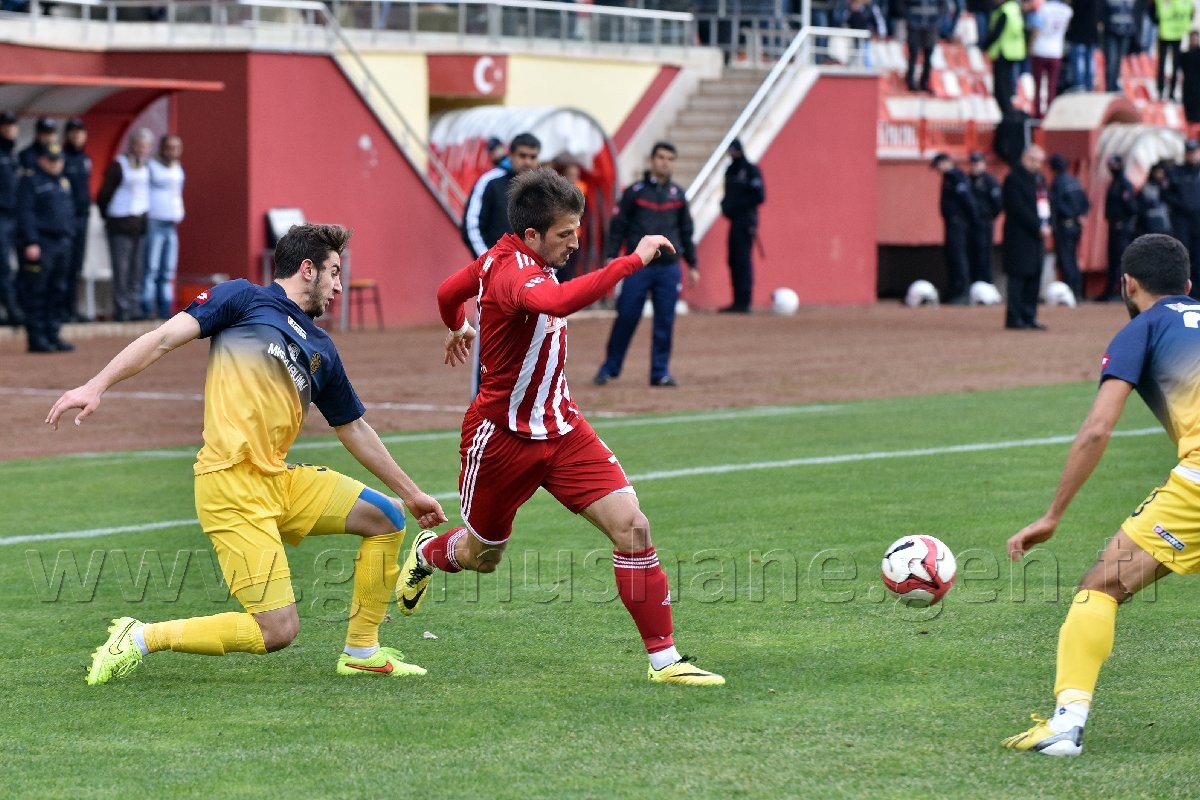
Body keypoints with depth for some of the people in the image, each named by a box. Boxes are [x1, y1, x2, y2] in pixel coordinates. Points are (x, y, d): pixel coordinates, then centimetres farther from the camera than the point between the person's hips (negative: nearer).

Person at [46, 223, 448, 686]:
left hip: (281, 482, 8)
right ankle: (141, 639, -3)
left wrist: (409, 491, 35)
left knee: (386, 517, 5)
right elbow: (166, 338, -4)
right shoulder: (243, 298, 3)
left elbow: (354, 429, 31)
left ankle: (361, 652, 15)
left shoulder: (320, 348, 22)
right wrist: (97, 386, -17)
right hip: (231, 487, -8)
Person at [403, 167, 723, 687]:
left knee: (632, 527, -11)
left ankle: (664, 659, -6)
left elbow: (448, 291, 21)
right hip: (502, 439, -8)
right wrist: (633, 261, -48)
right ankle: (427, 554, 54)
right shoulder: (512, 270, -27)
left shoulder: (510, 258, 1)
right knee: (481, 557, 16)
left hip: (561, 429, 8)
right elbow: (559, 302, -52)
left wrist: (458, 328, 43)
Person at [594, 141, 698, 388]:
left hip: (669, 268, 3)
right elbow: (618, 226, 1)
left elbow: (686, 232, 17)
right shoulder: (634, 192, 1)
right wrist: (611, 257, -9)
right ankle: (609, 367, 7)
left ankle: (661, 372, 9)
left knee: (665, 322, 2)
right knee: (626, 318, -3)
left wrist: (692, 265, 17)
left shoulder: (678, 194, 11)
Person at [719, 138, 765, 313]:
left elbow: (759, 196, -11)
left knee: (743, 261, -11)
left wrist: (737, 204, -14)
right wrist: (726, 204, 4)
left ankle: (744, 302, -11)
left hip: (746, 221, -8)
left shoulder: (751, 170, -6)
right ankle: (738, 301, 11)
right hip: (734, 221, 8)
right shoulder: (730, 171, 17)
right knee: (734, 261, 7)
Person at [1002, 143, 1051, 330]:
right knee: (1018, 277, -7)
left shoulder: (1039, 178, 17)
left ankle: (1029, 317, 12)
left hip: (1036, 237, 8)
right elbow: (1019, 208, -16)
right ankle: (1014, 319, -4)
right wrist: (1038, 227, -17)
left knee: (1034, 276, 8)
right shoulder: (1014, 179, -9)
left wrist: (1047, 225, -1)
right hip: (1020, 237, -8)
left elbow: (1046, 203, 17)